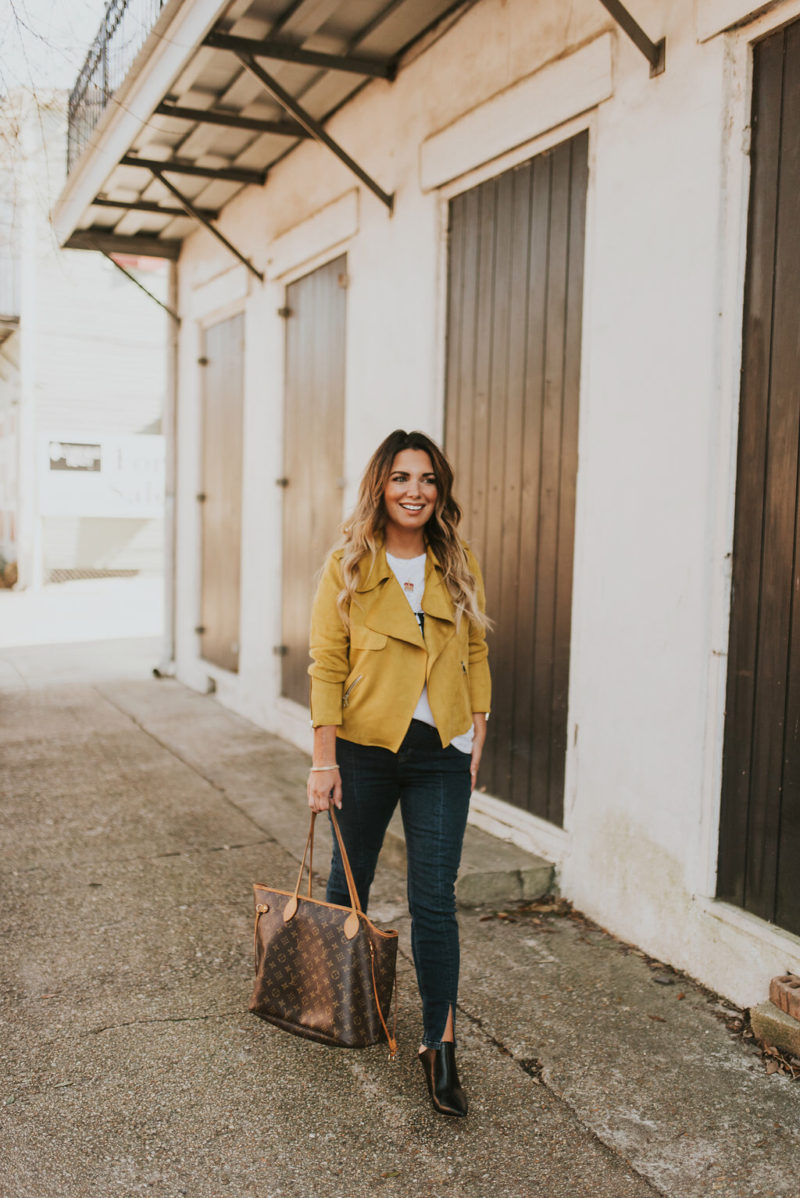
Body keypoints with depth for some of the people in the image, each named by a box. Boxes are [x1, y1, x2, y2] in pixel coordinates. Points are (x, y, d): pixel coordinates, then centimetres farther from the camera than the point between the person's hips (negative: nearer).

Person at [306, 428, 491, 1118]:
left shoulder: (460, 569, 3)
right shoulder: (347, 567, -5)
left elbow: (476, 657, 10)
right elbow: (326, 667, -6)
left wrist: (476, 742, 5)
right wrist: (324, 761, -9)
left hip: (441, 752, 1)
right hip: (365, 747, -1)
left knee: (435, 900, 0)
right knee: (349, 882, 16)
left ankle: (441, 1044, 11)